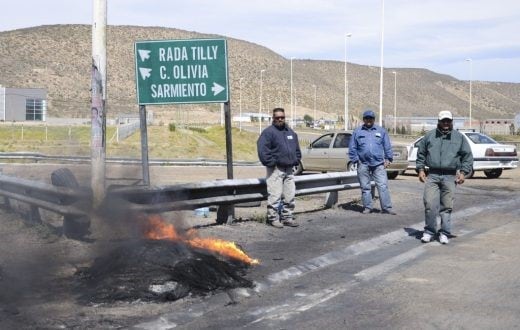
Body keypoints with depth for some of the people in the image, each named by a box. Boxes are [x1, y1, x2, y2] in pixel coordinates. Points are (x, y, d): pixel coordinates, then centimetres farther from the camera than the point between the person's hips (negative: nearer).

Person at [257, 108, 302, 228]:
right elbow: (262, 150, -16)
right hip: (275, 170, -7)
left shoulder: (291, 132, 16)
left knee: (289, 196, 9)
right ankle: (273, 218, 0)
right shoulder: (268, 132, -8)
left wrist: (296, 161, 10)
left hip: (289, 169, 7)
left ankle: (287, 217, 18)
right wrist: (271, 163, -18)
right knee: (275, 196, -8)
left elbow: (297, 149, 23)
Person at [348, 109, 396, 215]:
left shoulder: (381, 131, 11)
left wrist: (388, 159, 2)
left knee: (383, 186, -5)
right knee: (365, 187, 5)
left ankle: (386, 208, -4)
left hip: (378, 164, 0)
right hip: (363, 165, 0)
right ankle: (367, 207, 13)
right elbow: (352, 148, 8)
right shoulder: (357, 132, 10)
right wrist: (356, 160, -1)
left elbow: (387, 146, 11)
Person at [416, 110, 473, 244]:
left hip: (450, 177, 0)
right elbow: (421, 154, 16)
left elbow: (467, 156, 11)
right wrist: (421, 170, 6)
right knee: (430, 204, -8)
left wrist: (463, 172, 0)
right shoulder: (429, 136, 11)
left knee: (447, 206, 2)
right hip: (432, 175, 0)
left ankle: (444, 233, 10)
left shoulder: (459, 137, 10)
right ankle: (429, 231, 4)